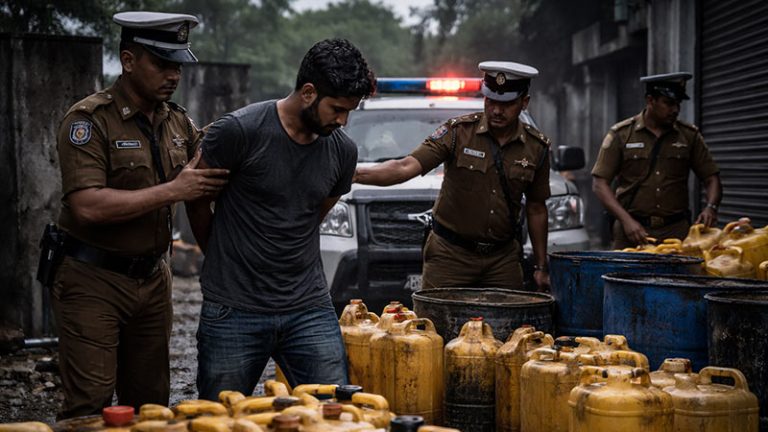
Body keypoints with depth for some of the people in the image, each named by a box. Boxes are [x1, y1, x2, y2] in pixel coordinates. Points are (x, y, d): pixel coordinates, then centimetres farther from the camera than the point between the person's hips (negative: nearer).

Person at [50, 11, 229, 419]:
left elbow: (214, 179, 20)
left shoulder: (178, 123, 8)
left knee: (150, 405, 9)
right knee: (89, 408, -7)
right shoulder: (89, 120, -12)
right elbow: (87, 206, -24)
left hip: (152, 278, 6)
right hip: (93, 281, -6)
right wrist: (173, 191, -23)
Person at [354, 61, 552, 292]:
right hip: (450, 254, -3)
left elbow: (536, 208, 11)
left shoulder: (537, 147, 1)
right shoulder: (458, 132, -9)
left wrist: (541, 267, 11)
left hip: (503, 257, 3)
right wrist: (357, 174, -37)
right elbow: (406, 167, -20)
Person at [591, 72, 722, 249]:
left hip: (676, 230, 2)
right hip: (631, 228, -1)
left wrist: (711, 207, -9)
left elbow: (712, 178, 12)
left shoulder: (689, 136, 9)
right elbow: (600, 183, -2)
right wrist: (626, 220, -13)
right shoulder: (621, 134, 2)